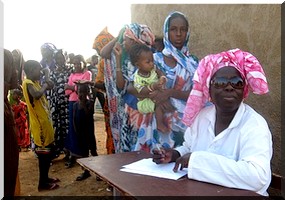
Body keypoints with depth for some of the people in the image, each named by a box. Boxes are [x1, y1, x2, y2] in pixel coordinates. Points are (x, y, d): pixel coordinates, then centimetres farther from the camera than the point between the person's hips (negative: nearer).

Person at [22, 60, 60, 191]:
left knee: (49, 151, 17)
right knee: (44, 153, -2)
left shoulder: (35, 82, 13)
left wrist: (46, 86, 6)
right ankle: (42, 183, 10)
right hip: (40, 124, -10)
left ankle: (45, 177, 29)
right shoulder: (28, 83, -15)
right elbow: (37, 95, -34)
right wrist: (45, 86, -16)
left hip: (45, 122, 10)